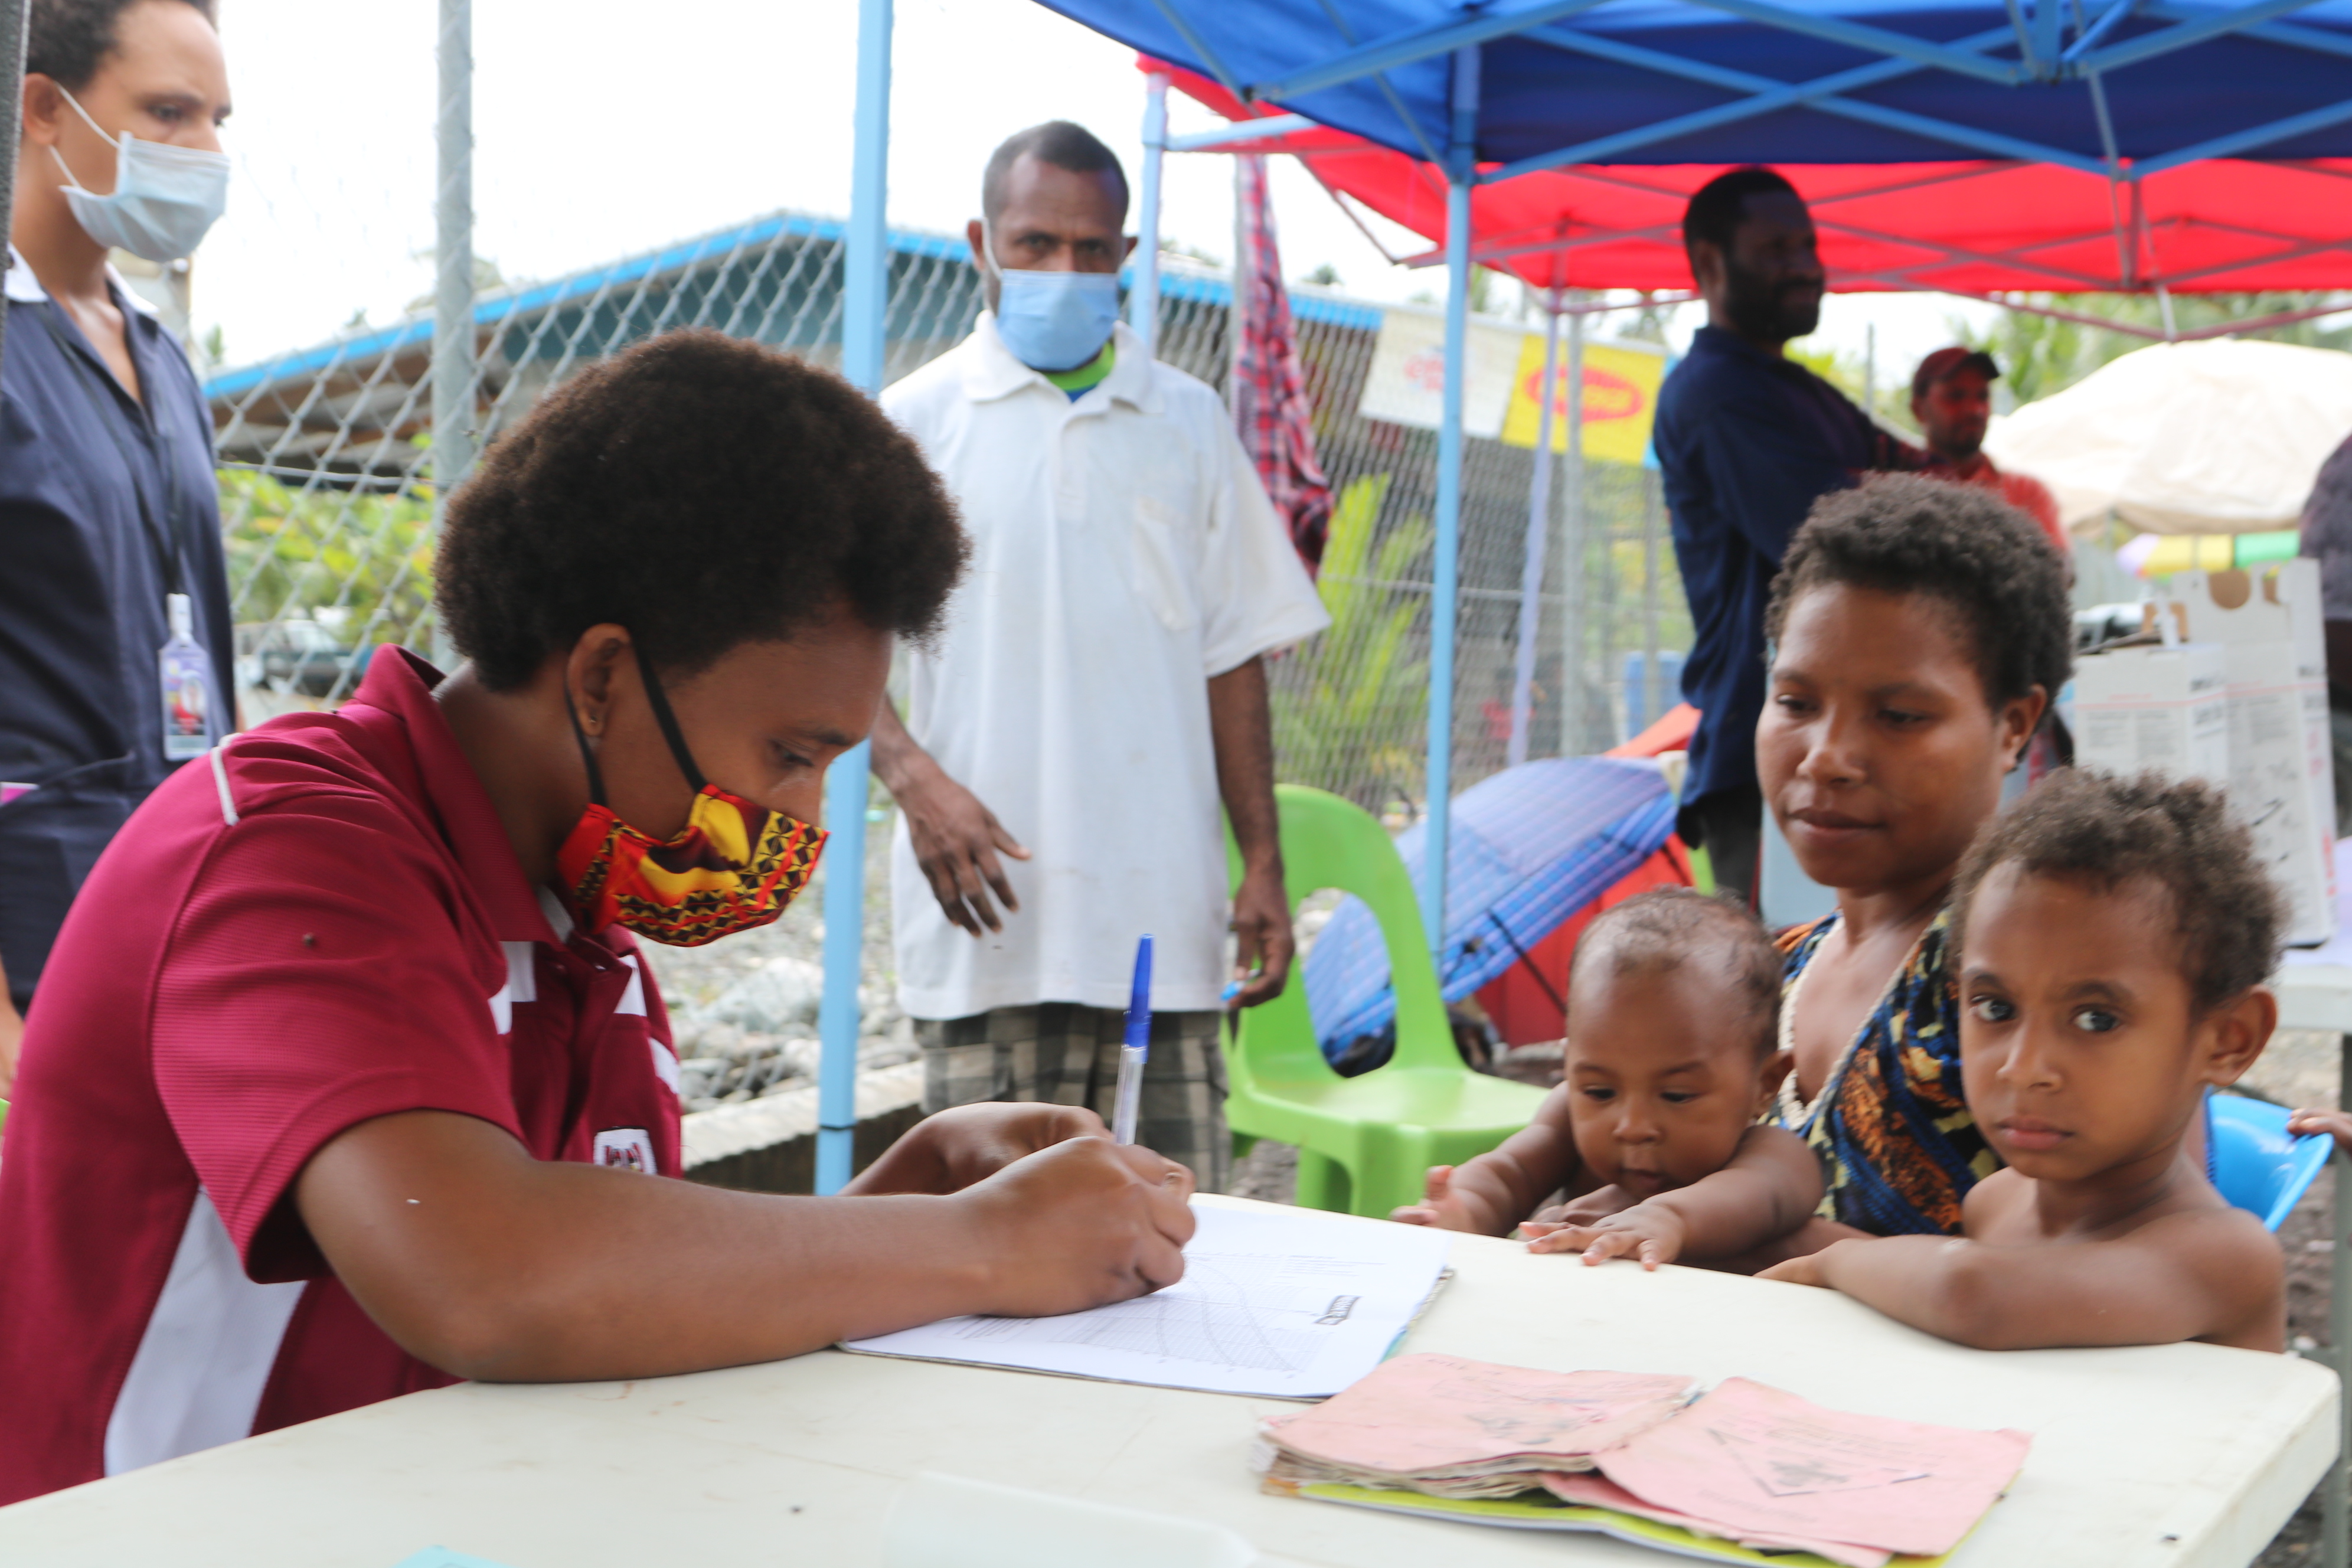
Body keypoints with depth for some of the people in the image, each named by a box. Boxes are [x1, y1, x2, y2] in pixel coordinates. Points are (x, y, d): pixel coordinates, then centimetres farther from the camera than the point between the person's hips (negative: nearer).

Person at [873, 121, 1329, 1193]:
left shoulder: (1189, 424, 15)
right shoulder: (917, 421, 7)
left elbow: (1232, 658, 15)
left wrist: (1262, 864, 9)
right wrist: (913, 776, -15)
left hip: (1166, 914, 2)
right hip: (993, 915, -2)